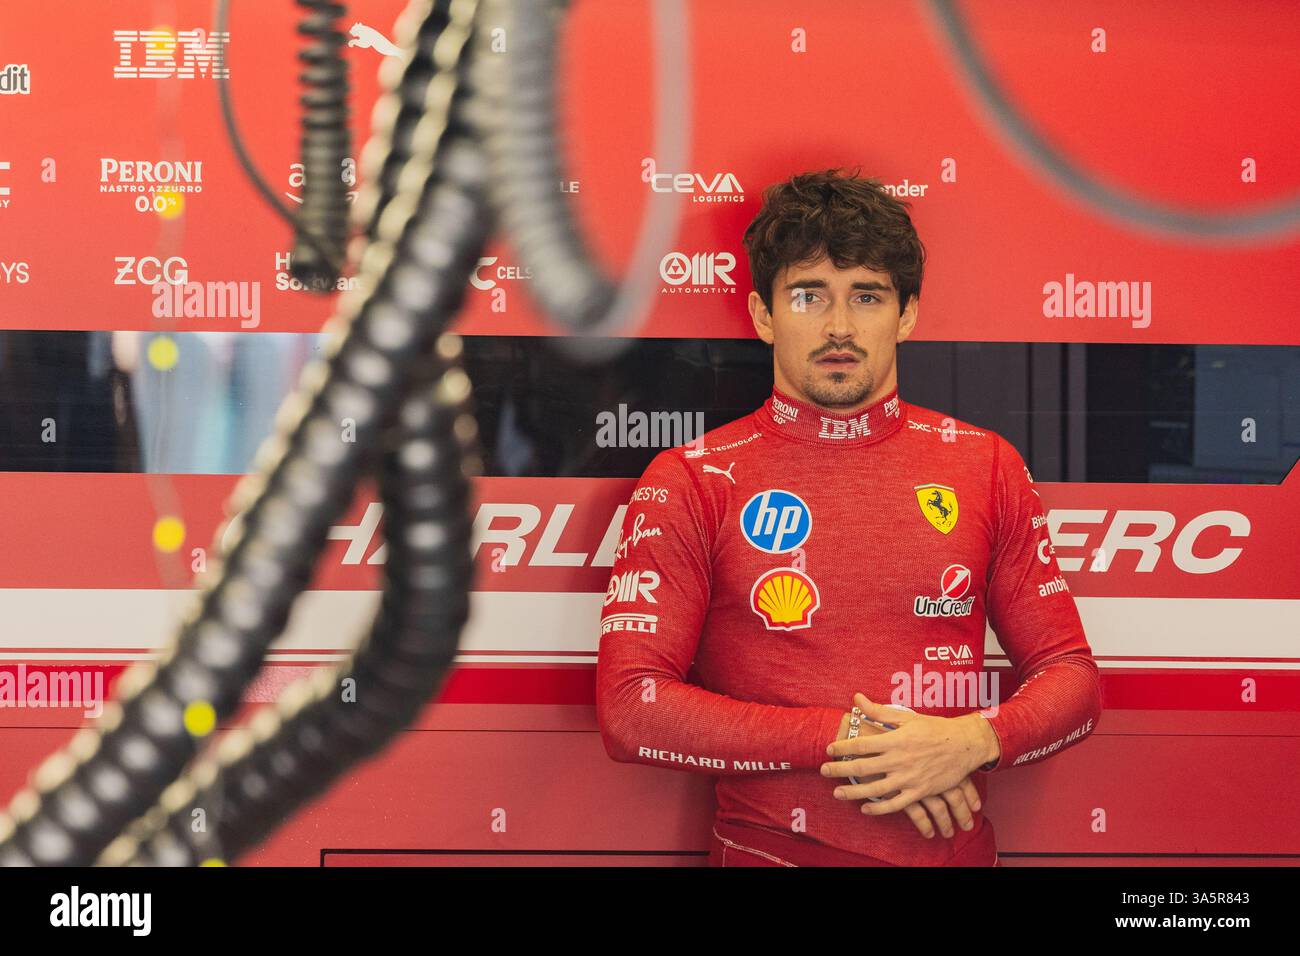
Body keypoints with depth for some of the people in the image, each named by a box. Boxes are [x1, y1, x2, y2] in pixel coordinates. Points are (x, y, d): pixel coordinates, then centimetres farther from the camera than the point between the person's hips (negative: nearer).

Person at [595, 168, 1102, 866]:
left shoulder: (985, 467, 5)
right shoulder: (690, 484, -3)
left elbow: (1071, 678, 7)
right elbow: (629, 709, -10)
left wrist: (972, 741, -13)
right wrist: (852, 737, -14)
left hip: (954, 850, 2)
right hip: (768, 851, -2)